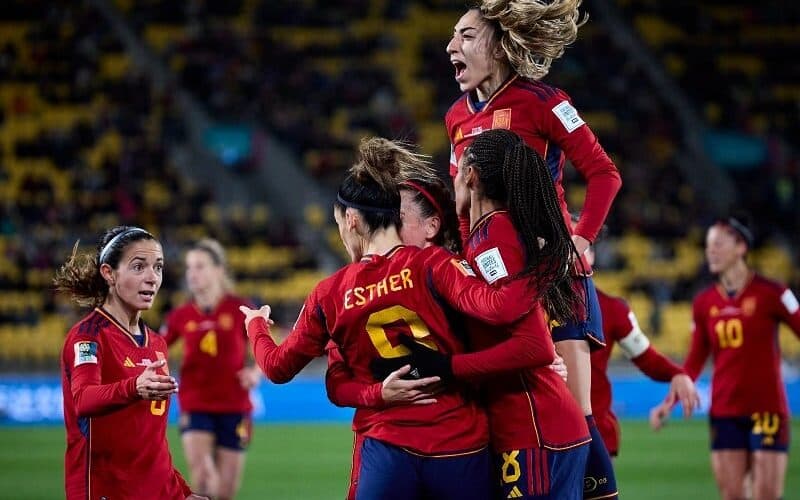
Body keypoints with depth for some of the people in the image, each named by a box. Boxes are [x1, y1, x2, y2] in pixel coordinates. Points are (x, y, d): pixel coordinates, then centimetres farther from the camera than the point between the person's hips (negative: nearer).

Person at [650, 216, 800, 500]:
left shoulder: (769, 293, -6)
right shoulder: (704, 303, 7)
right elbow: (695, 361, 11)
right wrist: (669, 402, 2)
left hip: (766, 410, -4)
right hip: (724, 412, 4)